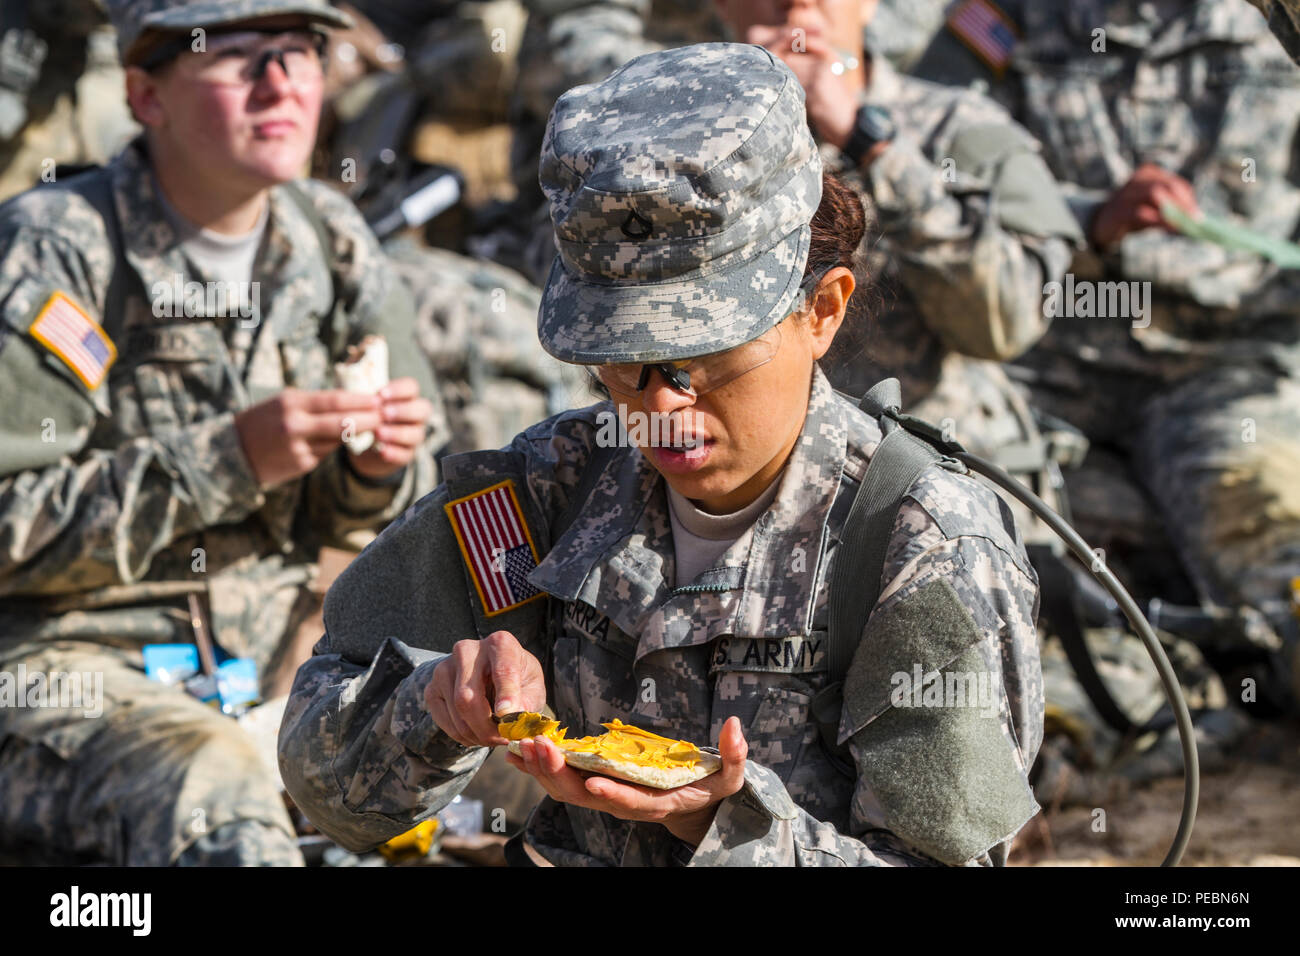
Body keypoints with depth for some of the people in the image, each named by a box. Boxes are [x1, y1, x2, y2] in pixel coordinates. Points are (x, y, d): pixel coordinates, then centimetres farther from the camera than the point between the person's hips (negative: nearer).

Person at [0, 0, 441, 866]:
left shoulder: (330, 243, 4)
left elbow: (339, 519, 14)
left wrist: (376, 469, -11)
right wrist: (230, 458, -26)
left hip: (273, 638, 6)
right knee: (217, 795, -34)